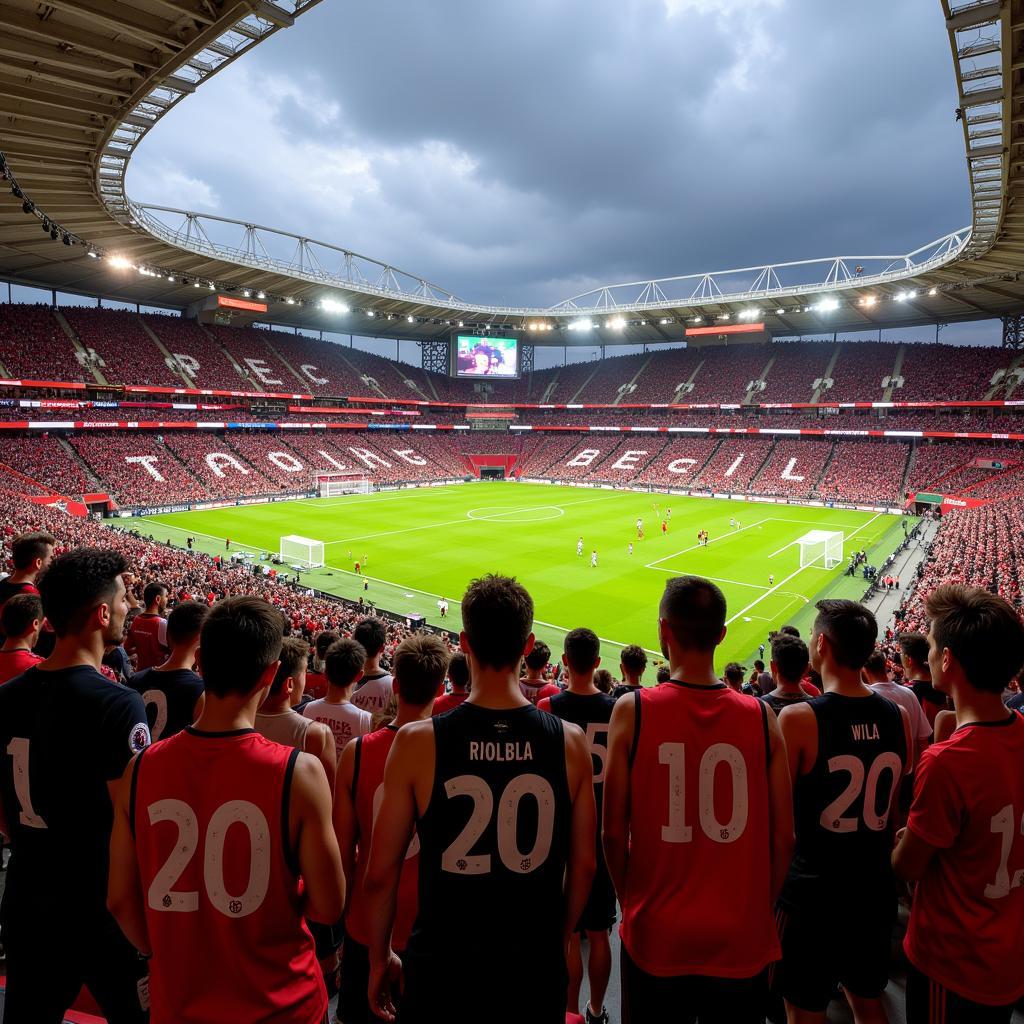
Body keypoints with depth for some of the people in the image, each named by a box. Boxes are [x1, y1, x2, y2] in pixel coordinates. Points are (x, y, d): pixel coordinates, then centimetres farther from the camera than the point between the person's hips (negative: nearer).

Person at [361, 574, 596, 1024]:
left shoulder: (417, 742, -17)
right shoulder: (570, 741, -12)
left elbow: (381, 874, -10)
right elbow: (583, 865, -2)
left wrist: (379, 958, 7)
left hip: (442, 970, -1)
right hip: (536, 972, 2)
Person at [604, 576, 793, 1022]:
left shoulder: (632, 711, -14)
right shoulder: (761, 717, -9)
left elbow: (613, 834, -9)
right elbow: (783, 838, -2)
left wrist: (632, 905, 8)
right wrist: (756, 911, 13)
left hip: (656, 938, -1)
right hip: (741, 940, 2)